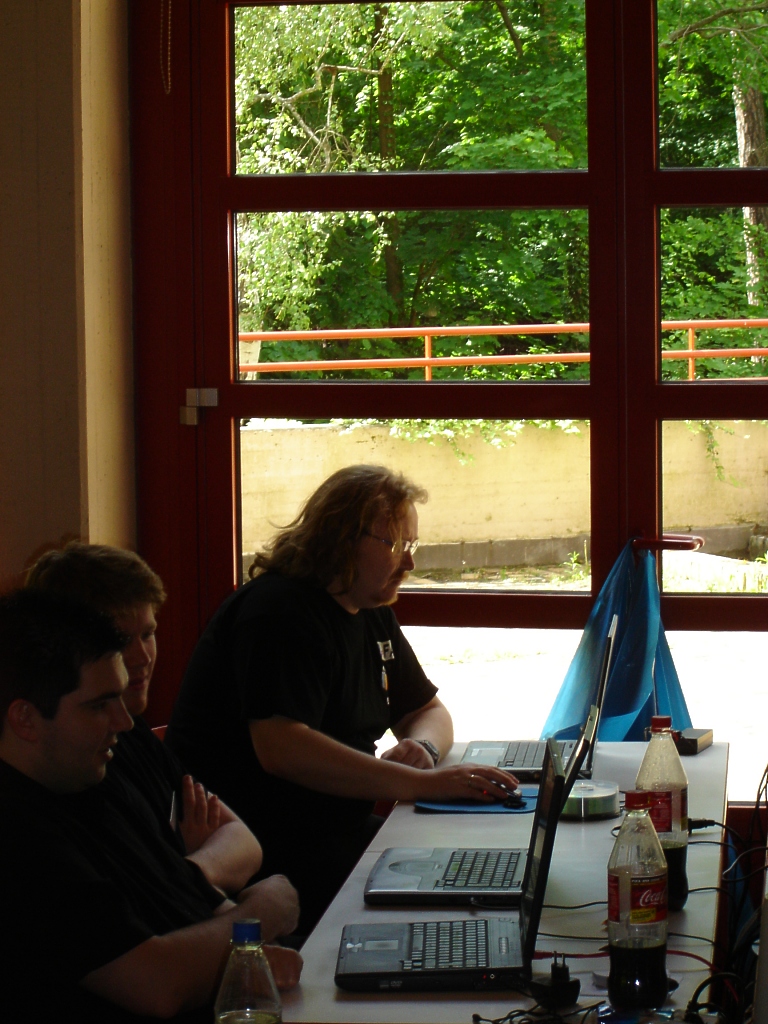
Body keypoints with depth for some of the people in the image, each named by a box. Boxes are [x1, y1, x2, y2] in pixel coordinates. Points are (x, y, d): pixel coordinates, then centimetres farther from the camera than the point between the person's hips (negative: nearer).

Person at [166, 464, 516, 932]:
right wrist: (422, 782, -31)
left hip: (335, 830, 9)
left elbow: (429, 711, 25)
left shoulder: (373, 613, 15)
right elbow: (282, 748, -28)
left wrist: (423, 746, -3)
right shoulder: (282, 609, -15)